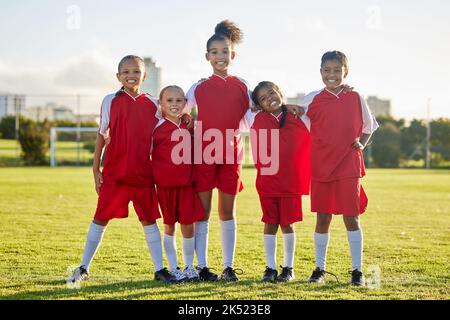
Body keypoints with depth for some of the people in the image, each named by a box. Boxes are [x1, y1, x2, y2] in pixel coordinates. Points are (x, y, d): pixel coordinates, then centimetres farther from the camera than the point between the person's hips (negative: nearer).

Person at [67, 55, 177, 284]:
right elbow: (102, 136, 4)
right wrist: (96, 169, 1)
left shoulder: (152, 104, 5)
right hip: (114, 172, -1)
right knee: (101, 218, 3)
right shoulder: (111, 101, 1)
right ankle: (83, 268, 12)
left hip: (143, 173, 2)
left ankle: (159, 269, 13)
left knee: (149, 220, 6)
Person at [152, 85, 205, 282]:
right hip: (165, 185, -4)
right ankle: (173, 268, 14)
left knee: (188, 225, 5)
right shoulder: (157, 127, -6)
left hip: (186, 184, 4)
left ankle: (189, 266, 18)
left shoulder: (188, 127, 9)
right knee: (169, 226, 6)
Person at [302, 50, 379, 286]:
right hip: (320, 166, 0)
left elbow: (367, 127, 15)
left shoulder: (355, 98, 4)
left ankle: (357, 270, 6)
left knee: (351, 217, -1)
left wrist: (361, 143, 1)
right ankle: (319, 269, 17)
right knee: (322, 218, 6)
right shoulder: (313, 100, 3)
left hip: (349, 167, 0)